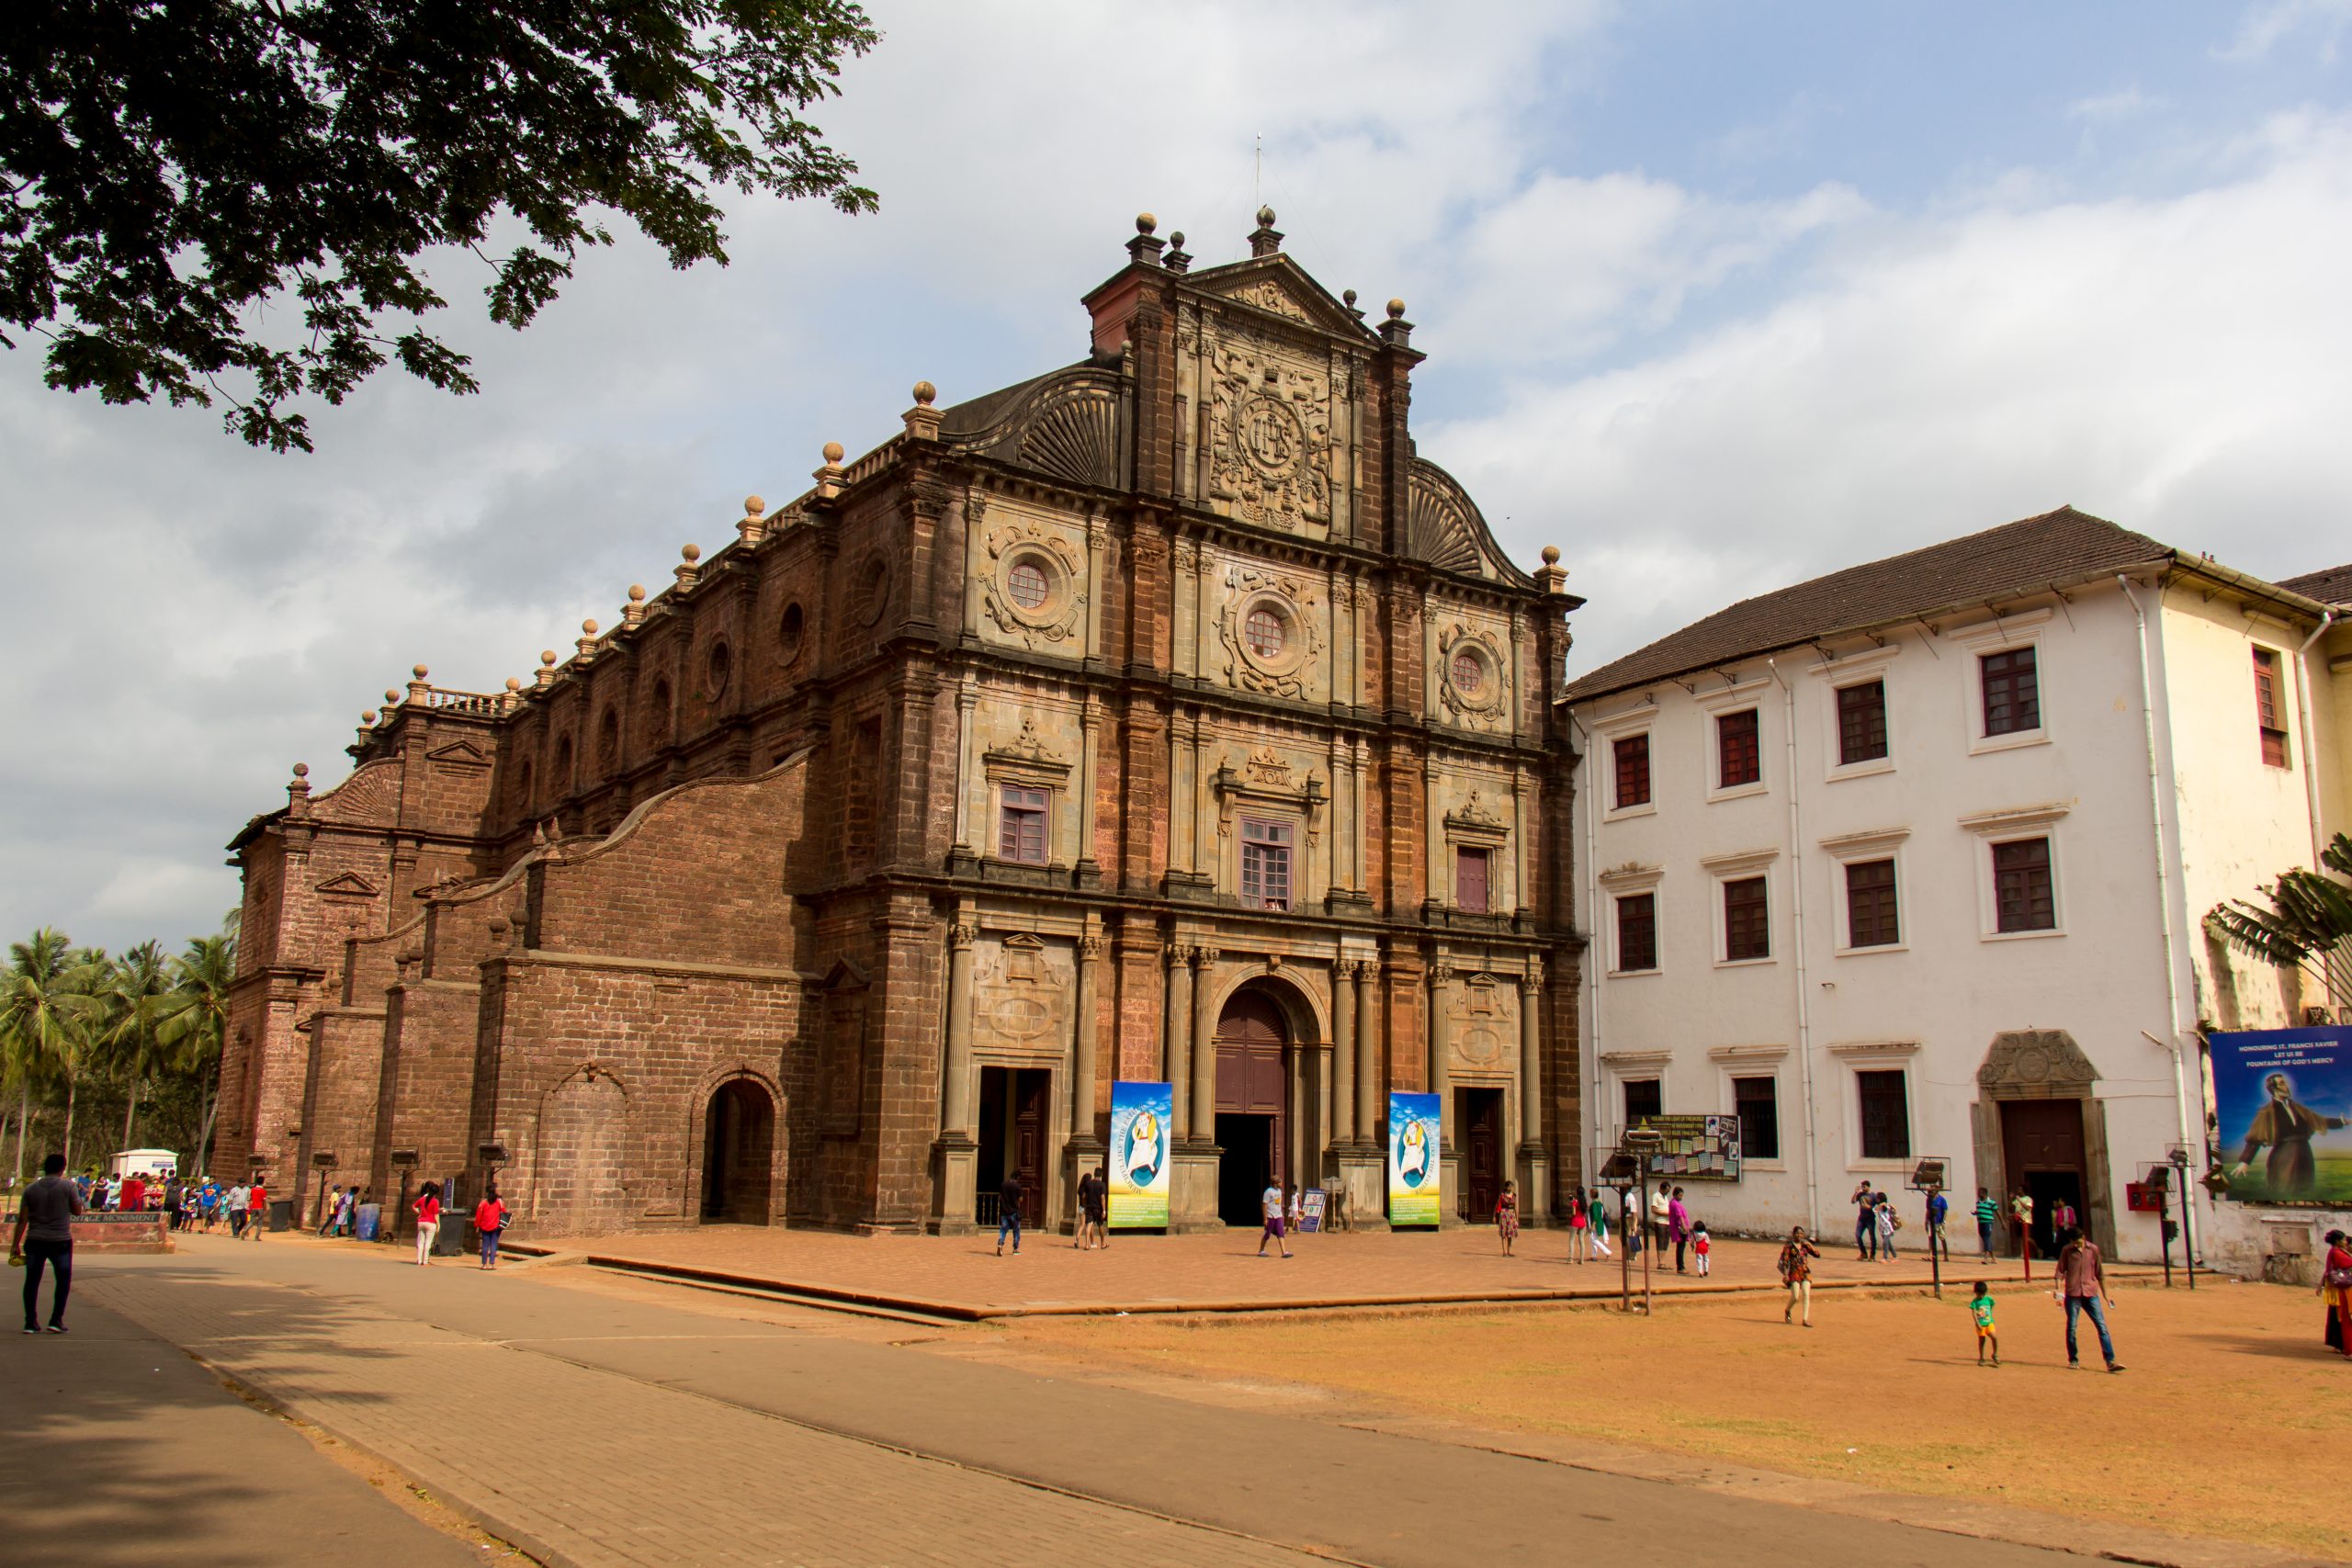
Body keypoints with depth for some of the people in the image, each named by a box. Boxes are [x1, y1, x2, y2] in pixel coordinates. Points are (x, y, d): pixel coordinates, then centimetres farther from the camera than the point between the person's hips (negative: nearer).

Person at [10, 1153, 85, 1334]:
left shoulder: (31, 1189, 3)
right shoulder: (67, 1186, -6)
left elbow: (22, 1219, 1)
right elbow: (77, 1211, 0)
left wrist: (15, 1245, 4)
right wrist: (84, 1207, 21)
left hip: (34, 1241, 3)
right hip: (60, 1241, -3)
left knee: (32, 1280, 10)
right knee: (63, 1279, 10)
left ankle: (30, 1322, 9)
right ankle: (56, 1321, 5)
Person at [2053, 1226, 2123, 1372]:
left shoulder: (2093, 1249, 6)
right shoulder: (2066, 1250, 3)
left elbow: (2099, 1273, 14)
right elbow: (2060, 1272, 5)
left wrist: (2105, 1295, 16)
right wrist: (2059, 1290, -9)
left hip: (2091, 1294, 1)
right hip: (2072, 1294, -1)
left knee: (2102, 1326, -7)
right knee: (2071, 1327, 1)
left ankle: (2110, 1361, -9)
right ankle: (2073, 1360, 13)